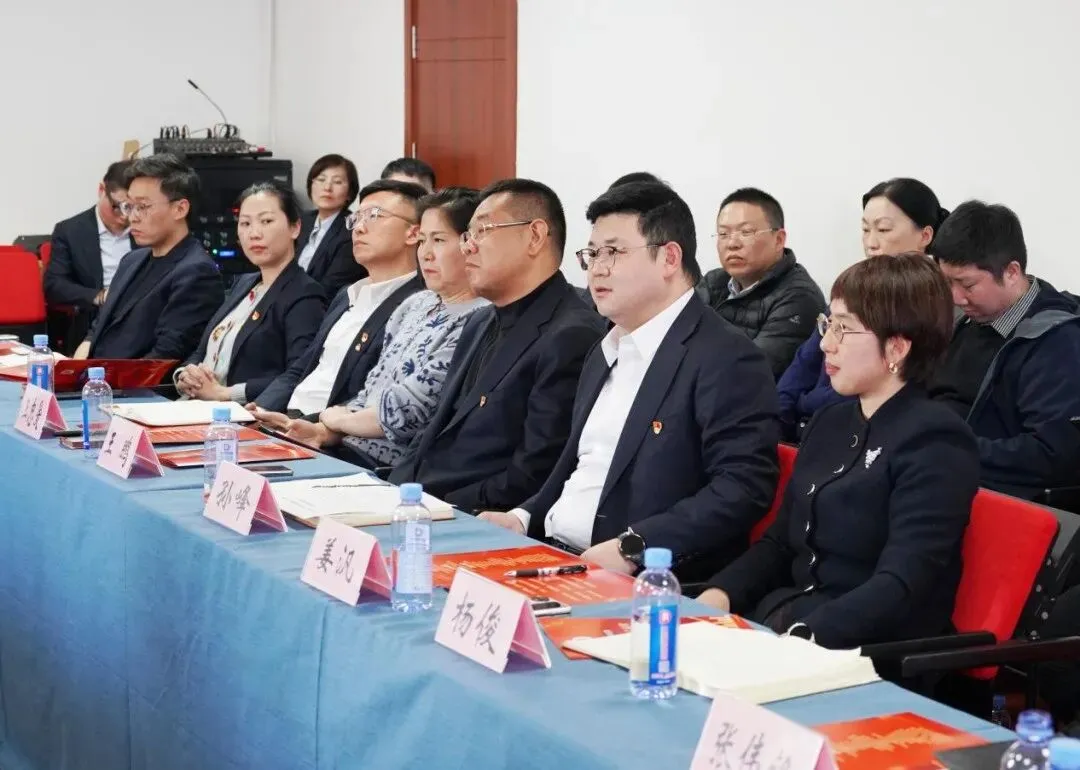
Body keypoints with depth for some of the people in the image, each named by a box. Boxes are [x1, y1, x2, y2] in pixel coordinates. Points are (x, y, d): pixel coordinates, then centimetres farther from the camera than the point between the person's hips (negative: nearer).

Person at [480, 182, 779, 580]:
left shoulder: (727, 359, -9)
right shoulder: (604, 354, 21)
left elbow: (743, 487, -19)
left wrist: (631, 547, -25)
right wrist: (524, 518, 9)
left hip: (643, 579, -8)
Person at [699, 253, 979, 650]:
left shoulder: (935, 443, -10)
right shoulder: (830, 421, 15)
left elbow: (902, 586, -19)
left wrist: (802, 636, -30)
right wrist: (720, 593, -1)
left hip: (874, 650, -7)